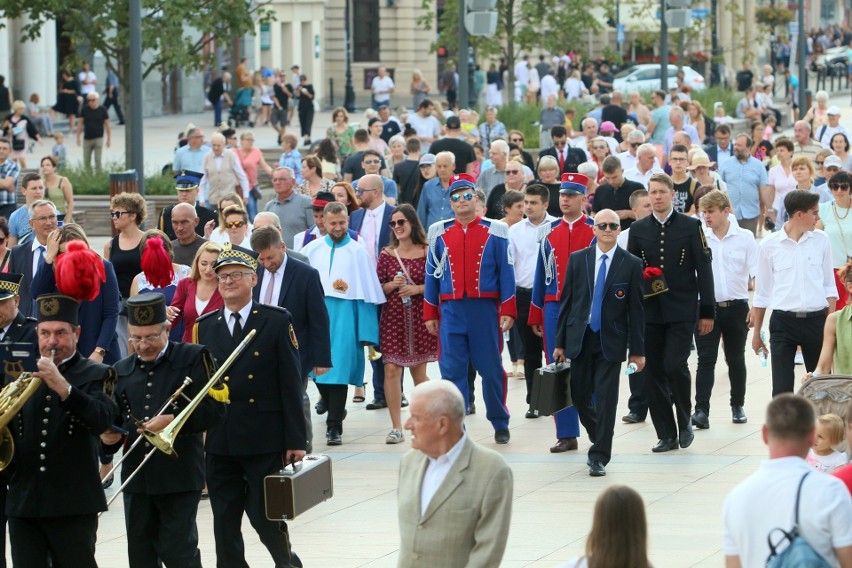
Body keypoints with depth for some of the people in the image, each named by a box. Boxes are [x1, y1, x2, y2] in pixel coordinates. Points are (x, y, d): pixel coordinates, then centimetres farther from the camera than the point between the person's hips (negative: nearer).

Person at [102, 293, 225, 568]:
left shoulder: (193, 359, 0)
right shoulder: (121, 371, 13)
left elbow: (215, 410, -8)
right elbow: (113, 421, 18)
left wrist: (173, 420, -19)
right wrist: (108, 438, -5)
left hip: (180, 476, -5)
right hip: (136, 479, 5)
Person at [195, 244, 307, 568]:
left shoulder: (277, 322, 0)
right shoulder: (204, 327, 9)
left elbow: (291, 383, -3)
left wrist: (296, 440, -6)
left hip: (265, 440, -3)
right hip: (219, 441, 3)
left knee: (265, 516, 2)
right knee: (225, 526, 5)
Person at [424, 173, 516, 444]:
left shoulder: (495, 232, 1)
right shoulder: (439, 233, 7)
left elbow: (506, 273, 1)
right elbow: (431, 274, 11)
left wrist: (507, 311, -5)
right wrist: (430, 314, 8)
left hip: (485, 310, -2)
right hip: (451, 311, 2)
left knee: (491, 368, 5)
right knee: (452, 370, -1)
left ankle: (500, 423, 20)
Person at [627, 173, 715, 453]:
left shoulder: (691, 227, 2)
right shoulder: (638, 230, 9)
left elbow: (704, 270, 1)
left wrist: (707, 312, -2)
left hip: (682, 311, -3)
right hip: (649, 312, 3)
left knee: (675, 365, -15)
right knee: (654, 372, 1)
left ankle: (684, 421, 7)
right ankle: (666, 434, 9)